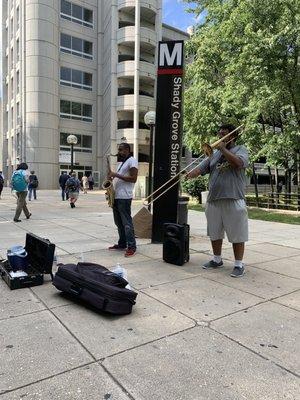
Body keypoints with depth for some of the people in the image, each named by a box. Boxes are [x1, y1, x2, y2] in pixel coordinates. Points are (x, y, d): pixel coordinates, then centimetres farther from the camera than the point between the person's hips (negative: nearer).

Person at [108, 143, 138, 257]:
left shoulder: (132, 161, -7)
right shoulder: (122, 162, 23)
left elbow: (133, 179, -17)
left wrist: (116, 175, -17)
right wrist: (112, 177, 7)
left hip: (124, 197, -10)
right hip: (116, 196, 10)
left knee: (126, 222, -7)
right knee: (119, 222, 13)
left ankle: (131, 246, -2)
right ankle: (122, 243, 22)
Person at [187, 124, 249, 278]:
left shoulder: (241, 149, 3)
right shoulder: (214, 154, 15)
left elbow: (238, 163, -19)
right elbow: (200, 169, 7)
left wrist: (223, 149, -11)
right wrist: (187, 176, -12)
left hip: (234, 200, -5)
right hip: (213, 200, 5)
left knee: (237, 235, 1)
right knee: (214, 233, 15)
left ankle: (238, 265, 13)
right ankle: (217, 260, 31)